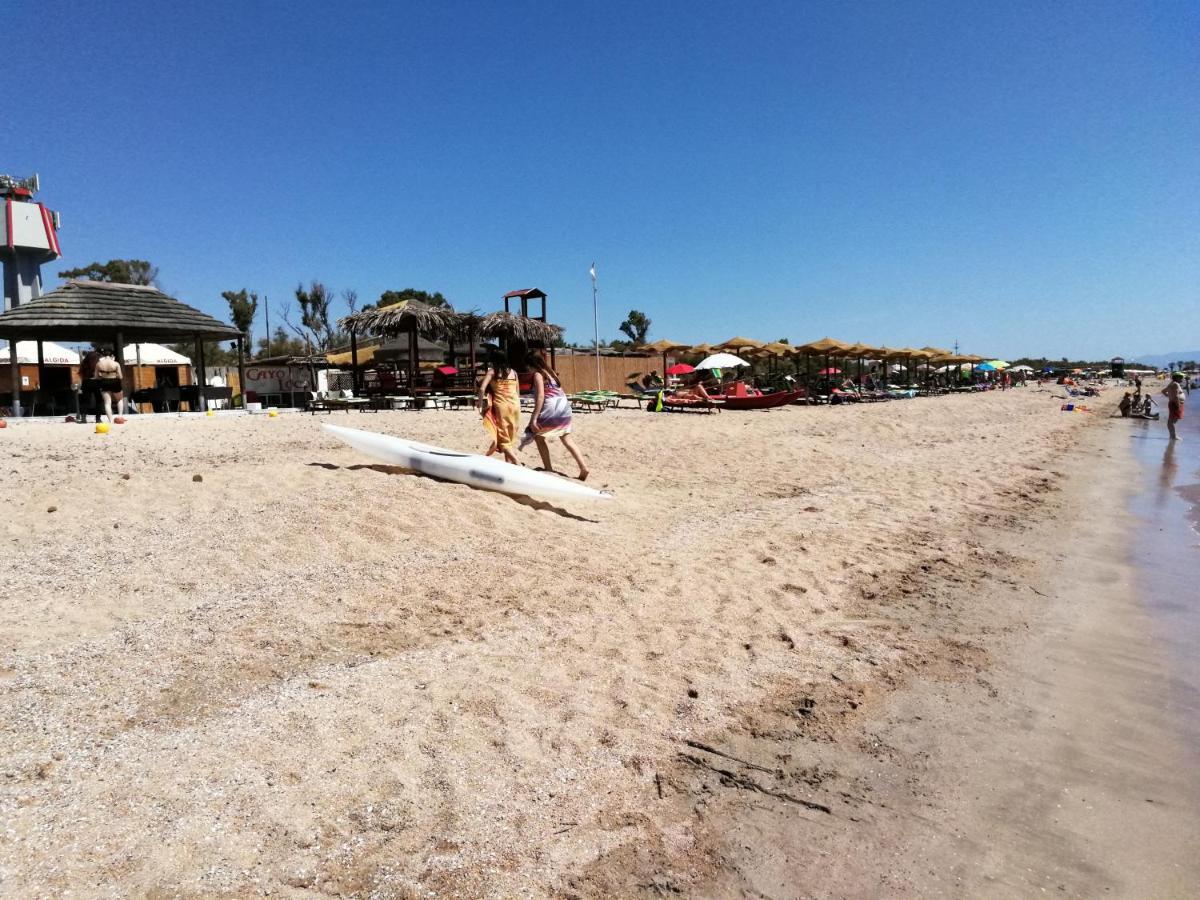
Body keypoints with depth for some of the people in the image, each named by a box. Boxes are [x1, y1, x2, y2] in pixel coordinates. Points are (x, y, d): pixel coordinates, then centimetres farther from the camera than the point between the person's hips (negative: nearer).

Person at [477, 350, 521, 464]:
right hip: (515, 405, 4)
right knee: (509, 438, 15)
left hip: (501, 406, -4)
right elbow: (518, 393, 14)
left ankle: (517, 463, -13)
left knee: (502, 438, 1)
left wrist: (480, 405, -3)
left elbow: (482, 388, -10)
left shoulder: (492, 371, 2)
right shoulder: (513, 372, 13)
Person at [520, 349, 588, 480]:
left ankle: (548, 469, 8)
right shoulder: (550, 372, 19)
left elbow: (540, 397, -16)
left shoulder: (538, 374, -5)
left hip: (552, 409, -8)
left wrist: (534, 418, -18)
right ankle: (583, 467, 2)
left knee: (539, 437, 9)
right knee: (567, 439, 11)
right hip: (564, 407, 8)